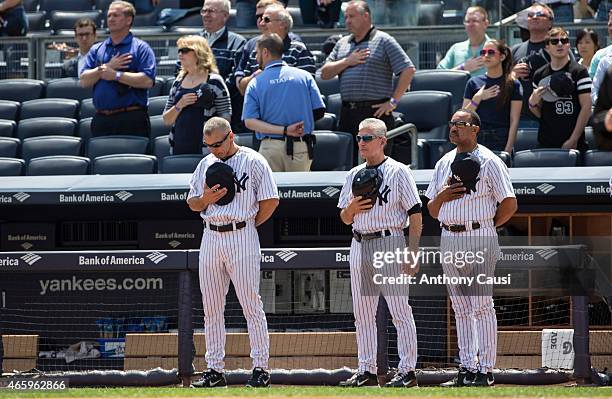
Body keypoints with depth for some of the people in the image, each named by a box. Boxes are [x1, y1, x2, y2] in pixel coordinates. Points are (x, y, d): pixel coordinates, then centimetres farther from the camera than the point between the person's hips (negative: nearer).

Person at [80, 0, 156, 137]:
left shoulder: (140, 48, 2)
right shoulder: (97, 50, 17)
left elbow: (148, 81, -11)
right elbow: (84, 81, 6)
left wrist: (116, 75, -12)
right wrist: (106, 67, -8)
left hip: (132, 120, -5)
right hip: (101, 119, 5)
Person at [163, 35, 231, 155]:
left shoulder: (214, 81, 0)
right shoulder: (178, 82, 15)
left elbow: (226, 117, -2)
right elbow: (166, 120, 14)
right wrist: (179, 106, -4)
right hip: (179, 148, 5)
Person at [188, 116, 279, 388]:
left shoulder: (253, 161, -3)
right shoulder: (206, 164, 15)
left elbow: (271, 200, -3)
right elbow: (192, 203, 17)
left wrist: (249, 226, 1)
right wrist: (206, 199, -4)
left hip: (241, 237, -6)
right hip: (210, 238, 6)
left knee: (251, 304, -6)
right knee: (211, 307, 5)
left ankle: (260, 367, -3)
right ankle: (214, 370, 10)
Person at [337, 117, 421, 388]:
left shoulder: (398, 172, -3)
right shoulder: (354, 175, 15)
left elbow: (415, 214, -6)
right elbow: (345, 218, 20)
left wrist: (413, 253, -14)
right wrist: (352, 208, -4)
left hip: (390, 243, -6)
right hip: (359, 245, 6)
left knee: (400, 310, -7)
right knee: (362, 313, 7)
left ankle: (407, 371, -5)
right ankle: (366, 371, 13)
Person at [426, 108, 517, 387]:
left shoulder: (489, 162, -3)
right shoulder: (443, 163, 16)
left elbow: (509, 204, -6)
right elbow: (432, 210, 18)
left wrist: (487, 226, 0)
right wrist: (442, 196, -3)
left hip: (479, 237, -6)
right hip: (449, 239, 6)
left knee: (481, 305, -8)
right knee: (460, 307, 8)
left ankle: (485, 370, -7)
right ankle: (467, 367, 11)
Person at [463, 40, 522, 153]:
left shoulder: (512, 84, 3)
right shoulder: (474, 83, 11)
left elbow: (514, 120, -1)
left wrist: (508, 149, -8)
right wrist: (477, 98, -6)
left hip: (500, 142, -2)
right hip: (476, 139, 2)